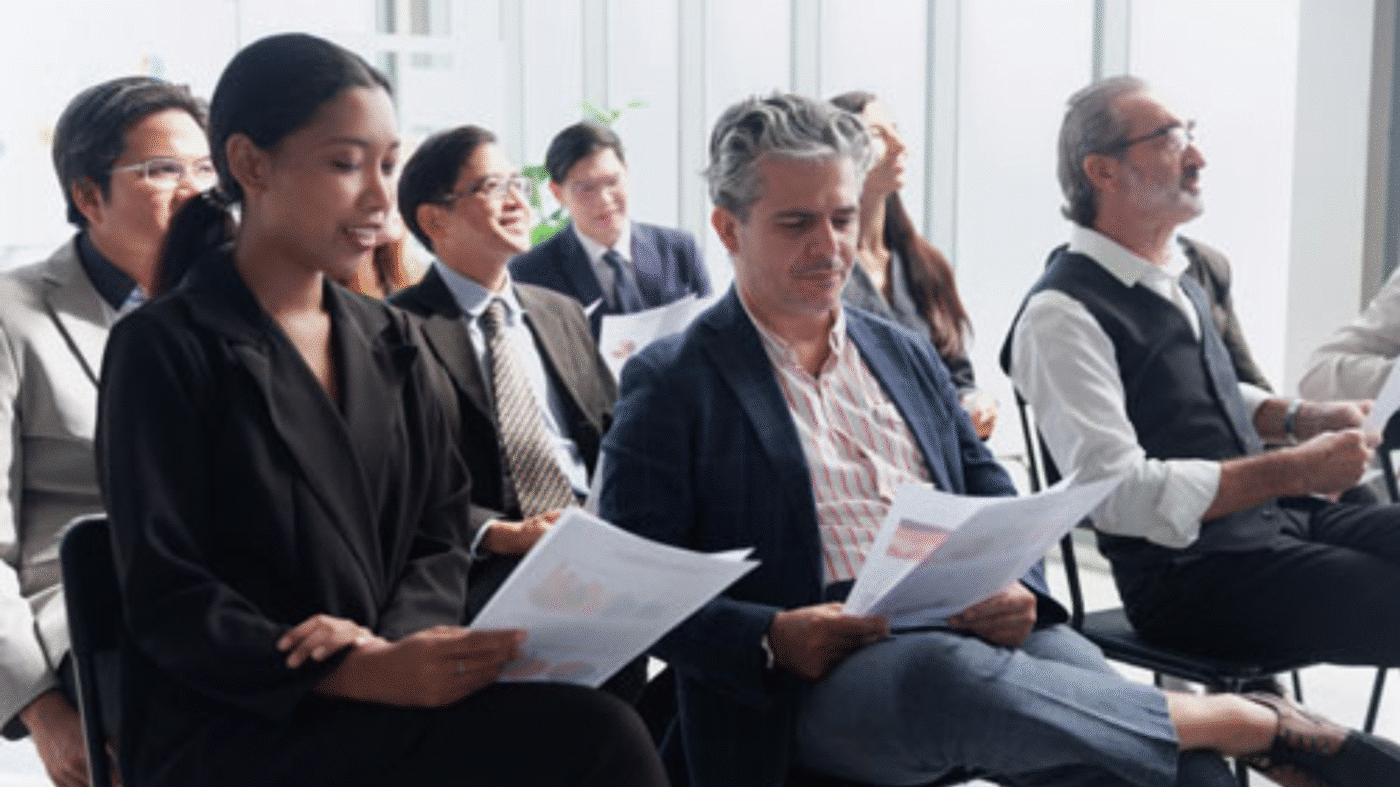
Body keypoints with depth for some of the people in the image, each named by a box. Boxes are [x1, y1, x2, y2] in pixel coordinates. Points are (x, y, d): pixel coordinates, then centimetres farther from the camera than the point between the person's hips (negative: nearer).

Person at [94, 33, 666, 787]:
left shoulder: (391, 342, 14)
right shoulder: (165, 349, -4)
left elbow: (440, 539, 12)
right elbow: (166, 603, -9)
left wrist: (397, 640, -11)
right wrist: (363, 675, -23)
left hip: (388, 690, 6)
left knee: (596, 724, -25)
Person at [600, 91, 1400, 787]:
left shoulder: (906, 355, 21)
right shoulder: (673, 383, 3)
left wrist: (1015, 590, -2)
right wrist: (770, 639, -19)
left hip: (971, 634, 5)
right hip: (811, 680, -4)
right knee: (950, 673, -38)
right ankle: (1249, 721, -22)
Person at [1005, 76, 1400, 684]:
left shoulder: (1174, 275, 16)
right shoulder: (1062, 314, -14)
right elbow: (1118, 492, -22)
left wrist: (1302, 417, 10)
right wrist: (1294, 470, -19)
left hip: (1282, 519, 9)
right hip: (1191, 573, -9)